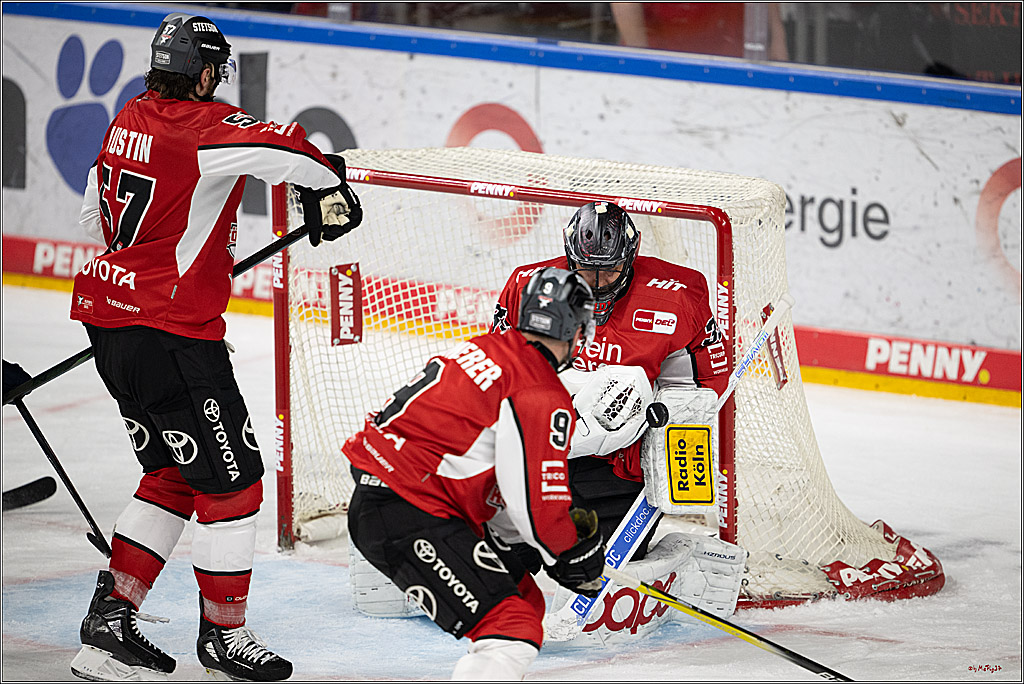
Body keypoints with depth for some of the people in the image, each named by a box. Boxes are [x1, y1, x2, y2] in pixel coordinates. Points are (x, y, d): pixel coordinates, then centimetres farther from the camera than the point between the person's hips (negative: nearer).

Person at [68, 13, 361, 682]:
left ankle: (110, 617, 16)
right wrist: (329, 190, -8)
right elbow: (288, 150, -30)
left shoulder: (130, 119, 10)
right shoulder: (205, 127, -16)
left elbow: (95, 216, 23)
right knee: (233, 478, 3)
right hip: (172, 332, -9)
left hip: (107, 311, 9)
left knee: (174, 474, 19)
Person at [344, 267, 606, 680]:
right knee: (514, 630, -17)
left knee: (522, 599, 18)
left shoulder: (485, 349, 16)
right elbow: (538, 504, -13)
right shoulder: (544, 397, -13)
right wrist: (573, 552, 7)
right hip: (409, 522, -10)